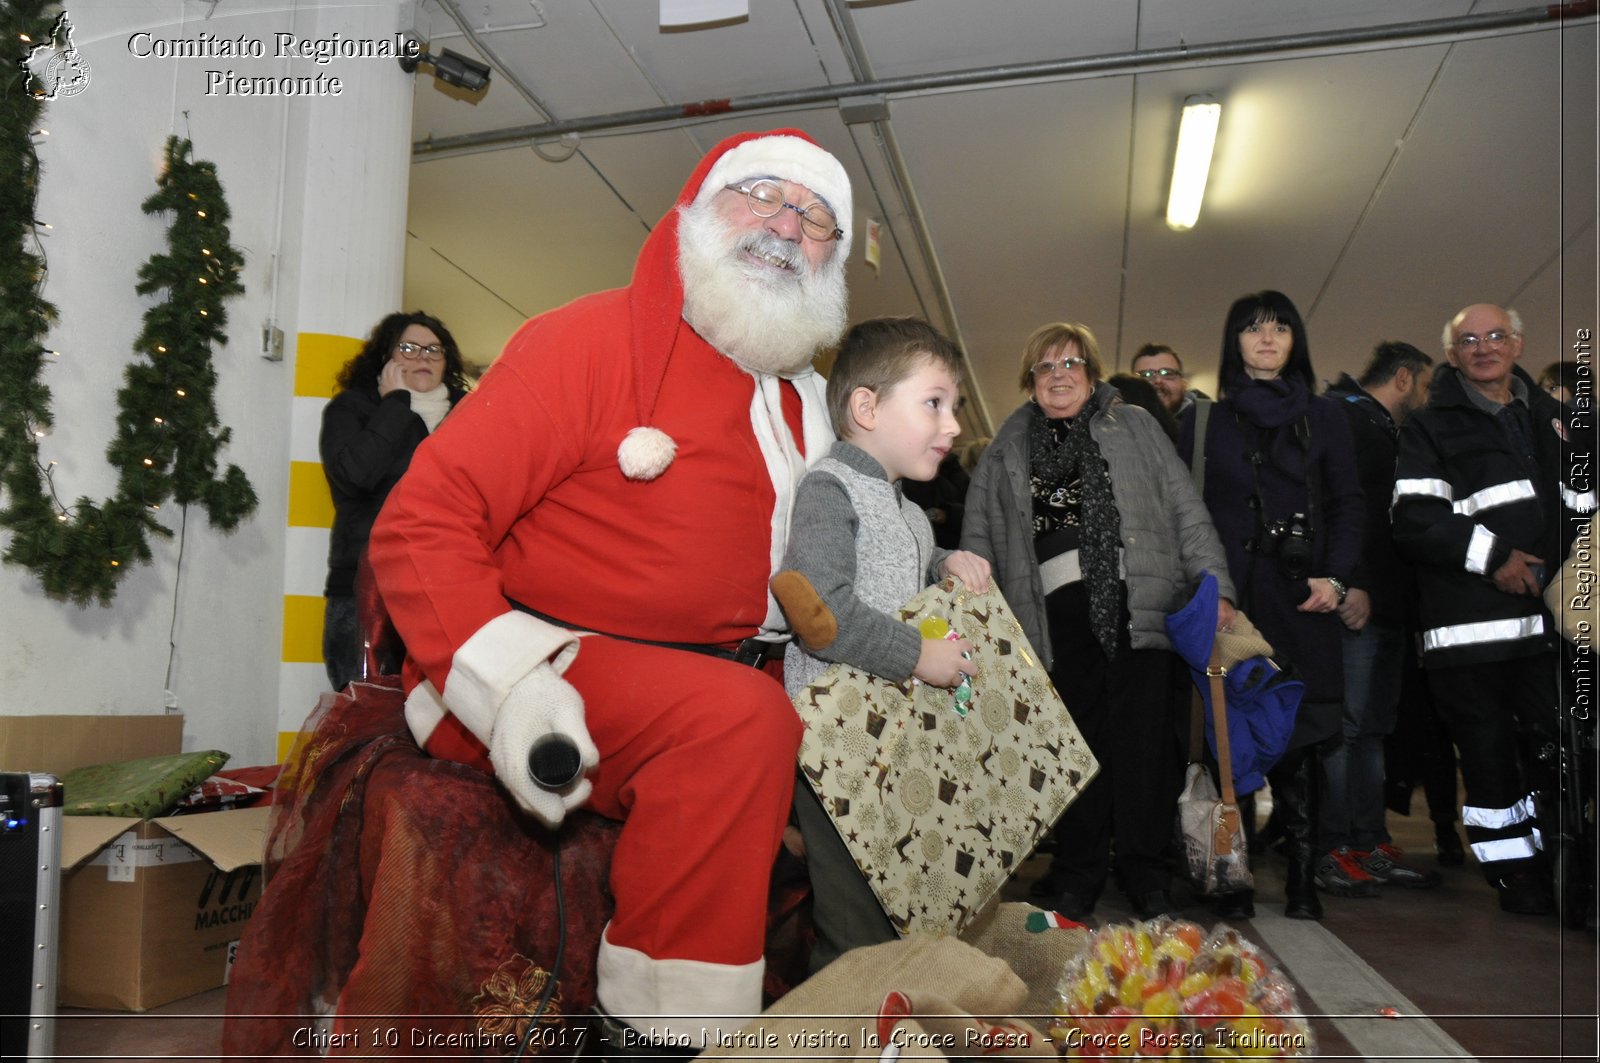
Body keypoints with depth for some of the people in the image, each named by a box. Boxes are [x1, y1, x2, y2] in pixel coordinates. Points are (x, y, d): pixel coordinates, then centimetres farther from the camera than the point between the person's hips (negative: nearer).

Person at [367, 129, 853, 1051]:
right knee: (738, 717, -30)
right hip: (549, 673, -7)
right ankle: (661, 1028, -16)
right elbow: (422, 525, -13)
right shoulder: (592, 340, -7)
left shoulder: (803, 405, 15)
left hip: (703, 674, 8)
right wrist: (508, 684, -24)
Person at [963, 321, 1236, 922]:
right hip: (1060, 613, 1)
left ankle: (1144, 870, 8)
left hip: (1138, 602, 0)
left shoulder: (1134, 427, 17)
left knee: (1142, 735, -4)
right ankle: (1078, 875, 10)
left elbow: (1186, 511, 10)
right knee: (1076, 740, -1)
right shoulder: (1006, 454, 19)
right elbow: (978, 541, 17)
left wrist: (1214, 585, -1)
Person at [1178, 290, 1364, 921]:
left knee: (1297, 736, -3)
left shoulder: (1324, 418, 15)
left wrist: (1334, 577, -5)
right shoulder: (1205, 420, 11)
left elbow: (1347, 505, 10)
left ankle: (1303, 879, 4)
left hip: (1301, 596, 1)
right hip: (1229, 593, -1)